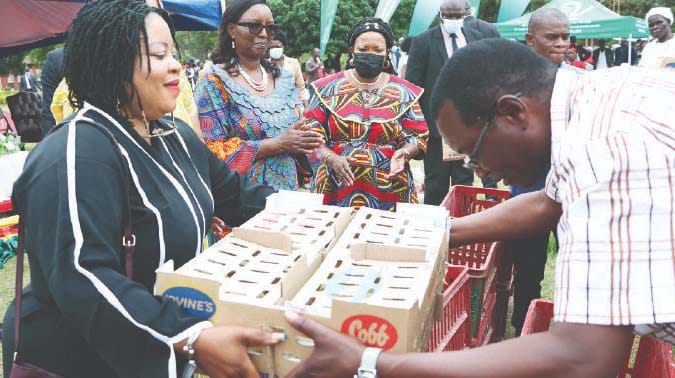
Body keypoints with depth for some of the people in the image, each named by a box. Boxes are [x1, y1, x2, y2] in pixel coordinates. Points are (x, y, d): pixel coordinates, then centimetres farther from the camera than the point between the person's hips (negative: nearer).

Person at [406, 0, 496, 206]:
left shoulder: (477, 38, 7)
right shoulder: (423, 41, -4)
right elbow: (411, 86, -4)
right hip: (436, 123, -3)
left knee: (464, 183, 9)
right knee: (436, 185, 7)